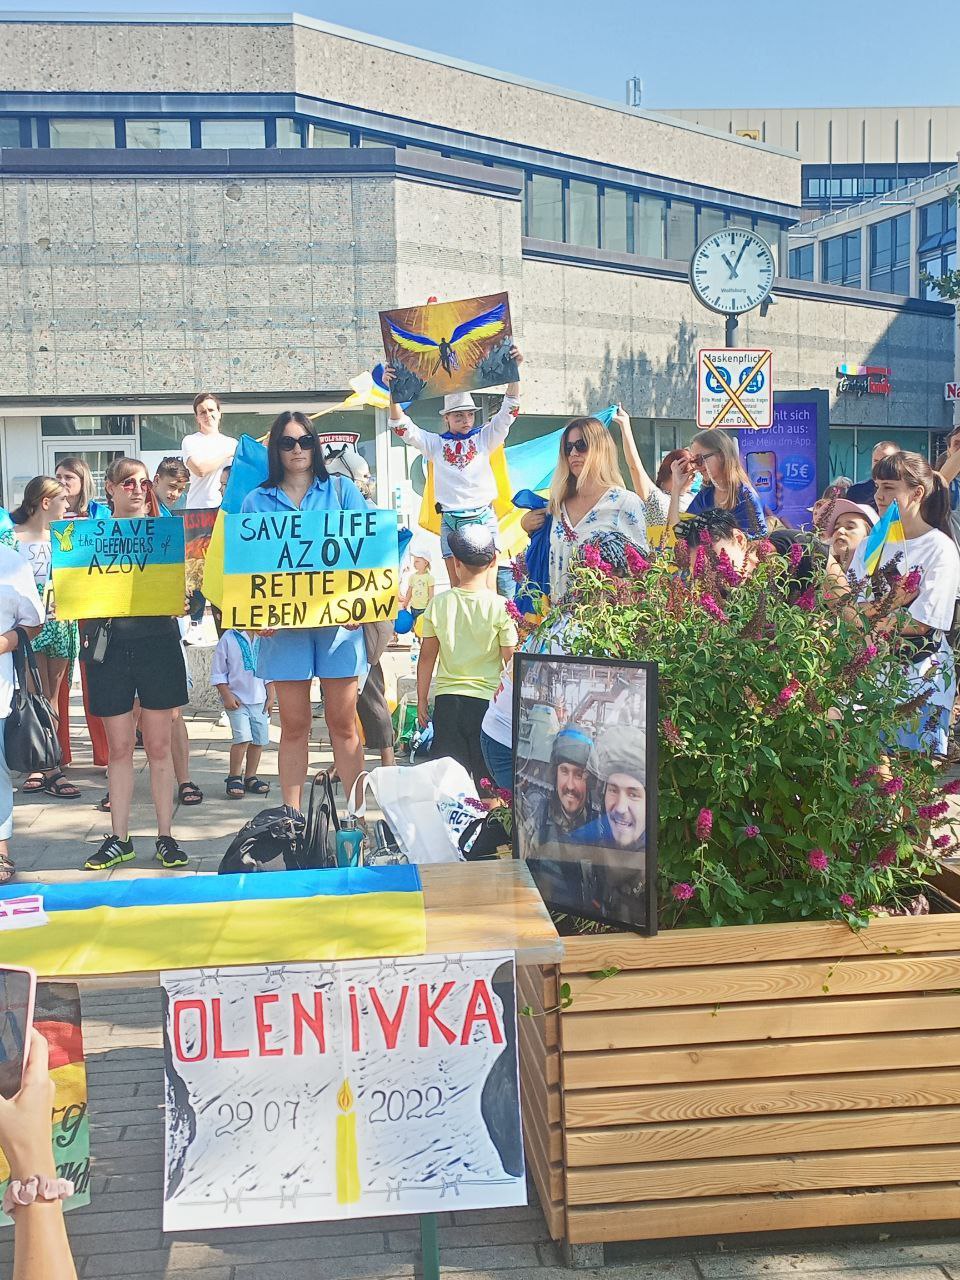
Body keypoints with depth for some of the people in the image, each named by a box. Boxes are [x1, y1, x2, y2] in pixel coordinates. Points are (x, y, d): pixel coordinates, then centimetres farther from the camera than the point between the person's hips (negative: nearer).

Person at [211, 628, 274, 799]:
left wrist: (270, 696, 7)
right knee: (243, 737, -15)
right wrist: (227, 695, -10)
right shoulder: (228, 639, -6)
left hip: (260, 700, 4)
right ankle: (234, 777, 1)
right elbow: (218, 673, -2)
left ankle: (250, 777, 21)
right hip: (237, 700, -4)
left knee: (260, 739, 7)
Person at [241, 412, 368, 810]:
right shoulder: (257, 501, 11)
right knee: (294, 725, 4)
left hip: (339, 620, -1)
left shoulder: (342, 490, 9)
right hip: (283, 623, 1)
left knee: (343, 722, 2)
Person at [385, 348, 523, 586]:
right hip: (450, 522, 1)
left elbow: (508, 410, -1)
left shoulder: (484, 437, 7)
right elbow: (403, 428, -2)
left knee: (488, 588, -6)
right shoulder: (435, 443, 7)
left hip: (483, 518, -1)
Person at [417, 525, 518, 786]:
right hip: (487, 700, -2)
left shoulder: (439, 603, -2)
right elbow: (511, 661, -6)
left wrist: (422, 699, 13)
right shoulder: (501, 607, -9)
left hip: (447, 699, 2)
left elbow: (427, 657, 3)